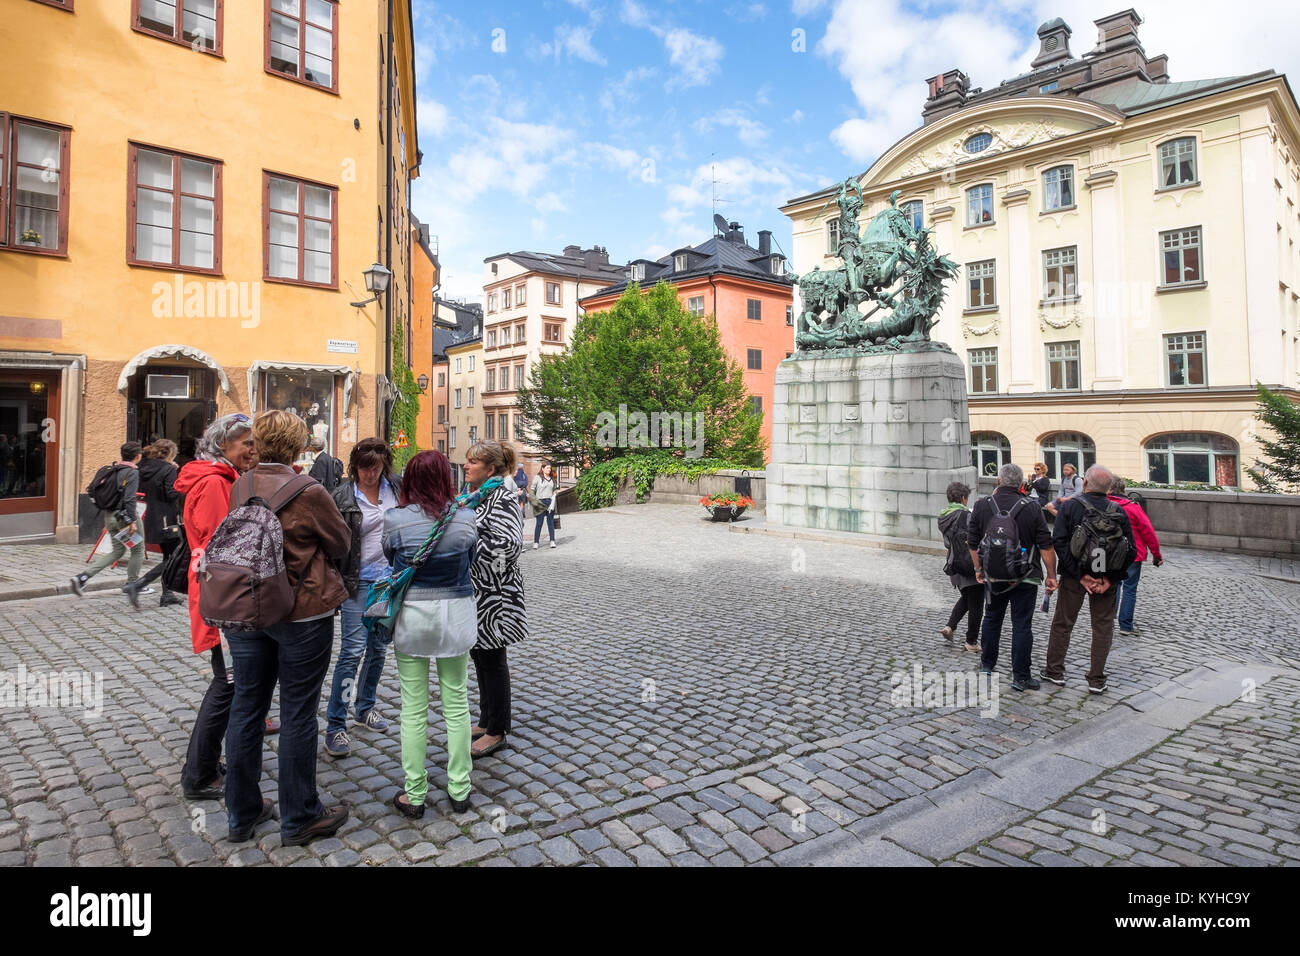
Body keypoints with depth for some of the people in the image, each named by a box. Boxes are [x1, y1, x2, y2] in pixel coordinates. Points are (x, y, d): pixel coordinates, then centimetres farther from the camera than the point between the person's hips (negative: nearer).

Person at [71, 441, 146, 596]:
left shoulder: (114, 470, 12)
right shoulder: (132, 472, -14)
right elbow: (129, 498, -21)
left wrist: (107, 521, 21)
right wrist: (132, 521, -20)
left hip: (109, 515, 8)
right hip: (123, 516, -8)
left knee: (117, 551, 15)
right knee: (138, 549, 7)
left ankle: (82, 577, 4)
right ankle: (132, 584, 13)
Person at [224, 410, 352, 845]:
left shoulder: (237, 488, -1)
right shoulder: (309, 493, -17)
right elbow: (342, 542, -4)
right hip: (301, 613, -5)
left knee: (246, 706, 15)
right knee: (297, 713, 5)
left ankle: (241, 814, 30)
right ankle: (299, 819, 20)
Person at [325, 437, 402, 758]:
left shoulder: (396, 487, 2)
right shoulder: (343, 497, -8)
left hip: (391, 578, 4)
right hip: (359, 581, -4)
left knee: (378, 648, 14)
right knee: (353, 650, -7)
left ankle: (365, 707, 31)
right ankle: (335, 725, 2)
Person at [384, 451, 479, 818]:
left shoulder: (396, 520, -11)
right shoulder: (465, 518, -8)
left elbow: (391, 556, 6)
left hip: (411, 616, -1)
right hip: (455, 613, 1)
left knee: (414, 709, 10)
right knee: (457, 703, 13)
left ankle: (415, 795, 20)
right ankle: (459, 790, 24)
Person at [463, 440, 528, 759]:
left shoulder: (502, 498, -16)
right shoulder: (471, 494, 11)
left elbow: (509, 544, -26)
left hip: (493, 594, -9)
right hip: (471, 590, 9)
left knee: (492, 660, 2)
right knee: (479, 658, 18)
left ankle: (497, 732, 16)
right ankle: (486, 721, 33)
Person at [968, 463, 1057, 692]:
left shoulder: (982, 506, -3)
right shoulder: (1031, 507, -9)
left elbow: (973, 542, 4)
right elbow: (1046, 546, -8)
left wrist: (979, 568, 16)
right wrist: (1051, 576, 0)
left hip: (993, 576, 2)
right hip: (1025, 578, -2)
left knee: (992, 619, 19)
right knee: (1022, 625, 3)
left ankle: (987, 664, 30)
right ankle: (1020, 677, 7)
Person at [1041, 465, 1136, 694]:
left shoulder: (1070, 506, -10)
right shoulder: (1119, 512, -2)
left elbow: (1060, 542, -16)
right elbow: (1130, 550, -4)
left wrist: (1080, 575, -13)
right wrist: (1110, 579, -7)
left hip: (1074, 576, -1)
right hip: (1106, 577, 2)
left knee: (1062, 623, 12)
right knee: (1103, 626, 11)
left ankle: (1055, 671, 22)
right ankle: (1096, 680, 14)